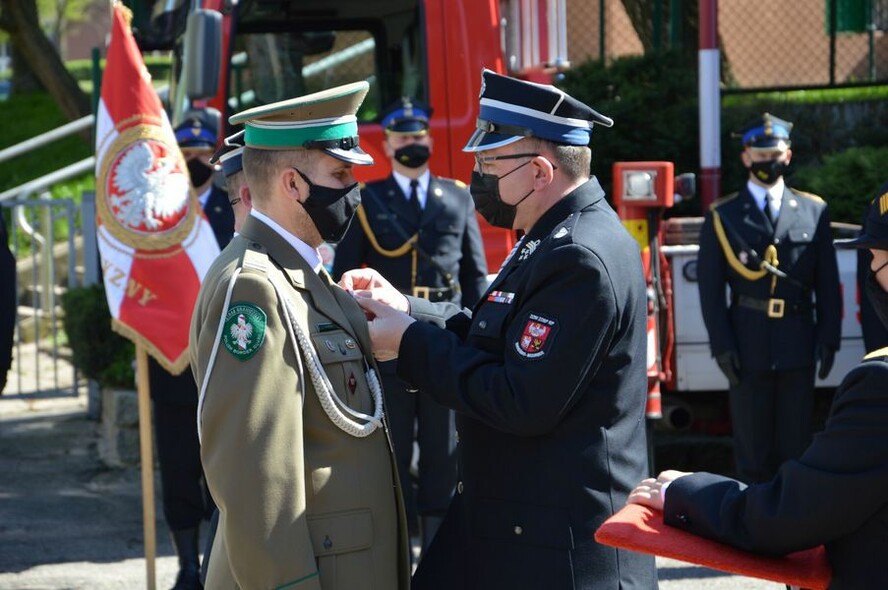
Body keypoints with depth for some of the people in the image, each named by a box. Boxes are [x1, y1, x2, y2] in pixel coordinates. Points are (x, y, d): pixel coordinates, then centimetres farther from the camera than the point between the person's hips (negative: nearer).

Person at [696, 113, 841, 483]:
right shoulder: (723, 217, 3)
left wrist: (829, 338, -1)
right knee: (752, 452, 6)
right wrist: (722, 345, -7)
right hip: (749, 345, -1)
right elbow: (711, 289, 1)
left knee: (798, 445, 5)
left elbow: (828, 282, 6)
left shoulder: (813, 211, 7)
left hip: (798, 343, 1)